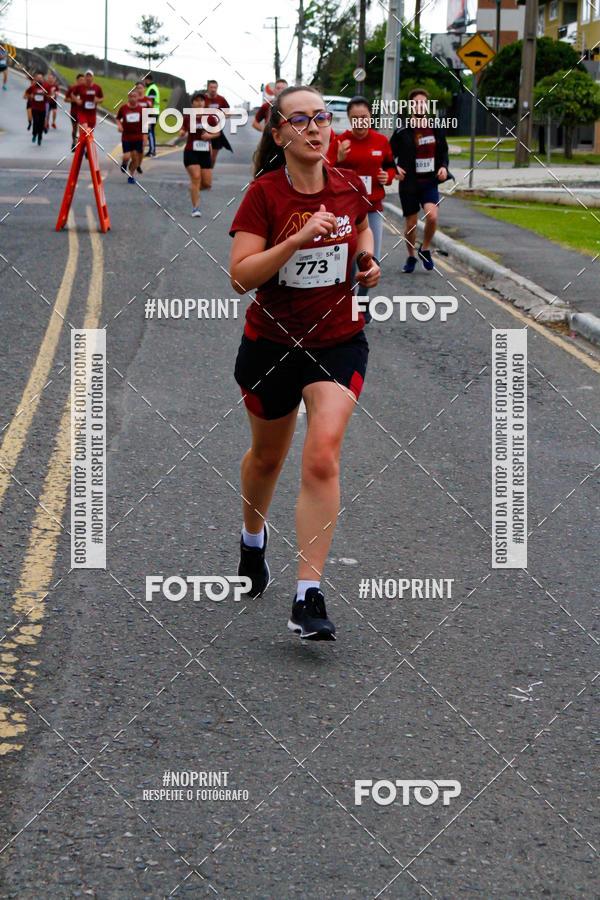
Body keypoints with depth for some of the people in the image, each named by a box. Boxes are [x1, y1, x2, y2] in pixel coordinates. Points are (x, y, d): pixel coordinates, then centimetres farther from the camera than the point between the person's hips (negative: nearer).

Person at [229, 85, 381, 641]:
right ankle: (253, 539, 52)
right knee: (267, 456, 19)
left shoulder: (351, 188, -3)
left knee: (322, 456, -18)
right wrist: (298, 238, -31)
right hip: (271, 342, -1)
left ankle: (308, 597, -17)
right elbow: (240, 276, -21)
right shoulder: (264, 193, -13)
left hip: (339, 341, 1)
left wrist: (367, 259, 1)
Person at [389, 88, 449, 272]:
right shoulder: (402, 132, -4)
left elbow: (443, 151, 18)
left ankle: (425, 249, 4)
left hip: (430, 182, 1)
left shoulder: (436, 129, 4)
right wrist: (395, 168, -16)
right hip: (409, 183, -1)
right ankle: (411, 257, 27)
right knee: (410, 223, 5)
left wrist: (444, 166, -1)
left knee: (432, 216, -21)